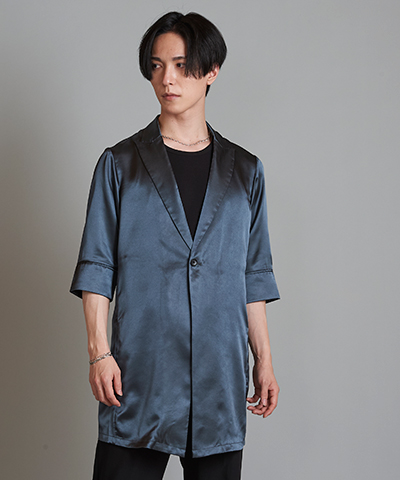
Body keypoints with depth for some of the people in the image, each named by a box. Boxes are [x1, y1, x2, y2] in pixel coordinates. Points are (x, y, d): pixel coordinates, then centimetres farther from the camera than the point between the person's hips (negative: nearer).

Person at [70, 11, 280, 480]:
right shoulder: (120, 164, 4)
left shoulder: (244, 170, 10)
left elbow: (253, 277, 12)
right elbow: (96, 267, 1)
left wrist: (264, 359, 9)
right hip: (139, 373, -2)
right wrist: (99, 352, -8)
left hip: (220, 375, 2)